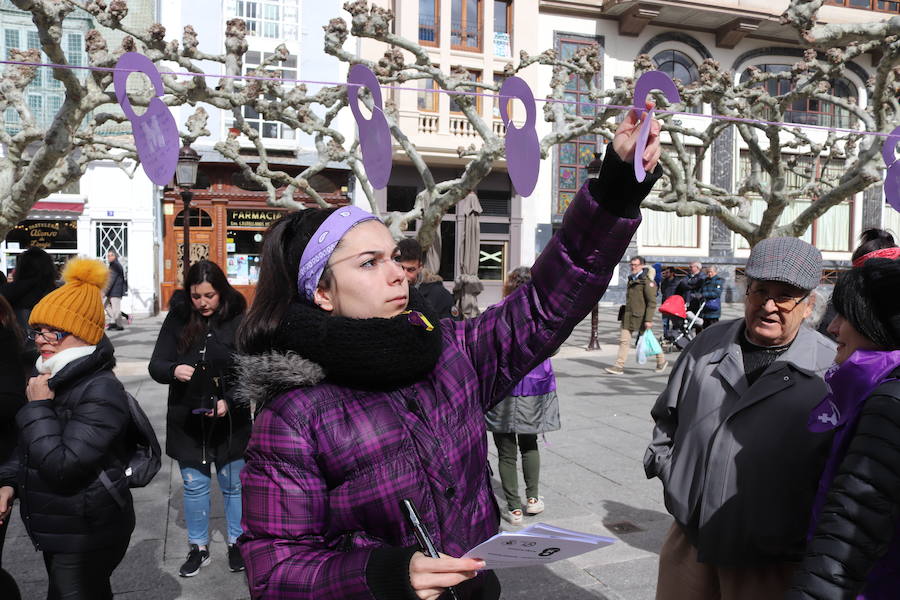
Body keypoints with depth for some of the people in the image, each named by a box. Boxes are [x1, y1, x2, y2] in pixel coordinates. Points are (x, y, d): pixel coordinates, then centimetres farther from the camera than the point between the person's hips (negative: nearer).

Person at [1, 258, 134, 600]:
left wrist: (39, 408, -23)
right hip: (57, 531, 9)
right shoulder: (51, 380, 5)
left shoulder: (101, 392, -24)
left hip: (88, 537, -9)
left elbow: (61, 466, -29)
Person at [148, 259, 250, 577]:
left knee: (233, 485, 13)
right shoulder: (177, 319, -4)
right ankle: (198, 548, 32)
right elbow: (156, 365, -2)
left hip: (230, 421, -2)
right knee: (194, 486, 14)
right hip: (186, 421, 2)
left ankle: (236, 543, 33)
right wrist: (173, 370, -24)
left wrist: (230, 402, -24)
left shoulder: (239, 322, -12)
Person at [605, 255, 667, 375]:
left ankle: (662, 361, 28)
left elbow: (652, 302, -16)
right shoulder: (631, 279, 13)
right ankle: (619, 366, 1)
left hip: (641, 317, -7)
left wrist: (648, 320, -21)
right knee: (624, 340, 0)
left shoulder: (647, 281, -13)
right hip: (629, 316, 7)